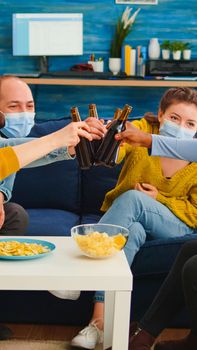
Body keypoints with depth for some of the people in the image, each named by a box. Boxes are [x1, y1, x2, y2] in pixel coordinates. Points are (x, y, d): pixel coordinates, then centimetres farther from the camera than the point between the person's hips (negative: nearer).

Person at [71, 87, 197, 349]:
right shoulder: (143, 130, -8)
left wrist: (159, 199, -17)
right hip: (128, 220, 1)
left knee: (131, 198, -32)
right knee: (132, 231, -37)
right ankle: (100, 321, -38)